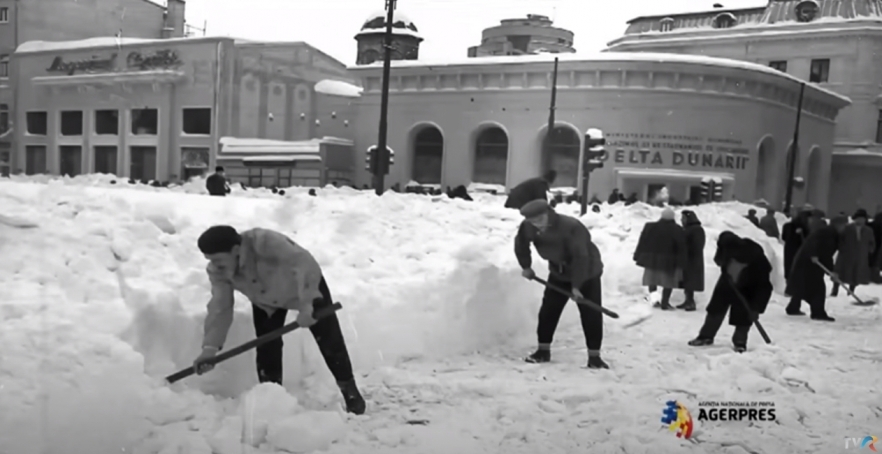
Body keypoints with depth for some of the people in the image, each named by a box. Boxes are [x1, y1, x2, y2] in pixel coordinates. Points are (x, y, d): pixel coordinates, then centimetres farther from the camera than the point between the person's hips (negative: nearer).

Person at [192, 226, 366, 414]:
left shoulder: (264, 241, -44)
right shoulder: (217, 271, -22)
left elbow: (303, 262, -47)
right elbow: (220, 307, -23)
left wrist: (306, 303, -52)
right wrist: (210, 346, -34)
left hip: (308, 285, -5)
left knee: (329, 340, -1)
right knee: (267, 348, -3)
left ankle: (350, 391, 16)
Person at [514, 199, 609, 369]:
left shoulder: (571, 227, -35)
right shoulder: (527, 227, -18)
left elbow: (580, 257, -35)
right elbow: (521, 245, 4)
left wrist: (576, 285, -34)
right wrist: (526, 266, 9)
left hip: (587, 273, -5)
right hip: (558, 274, 5)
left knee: (591, 315, -7)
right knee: (548, 310, 2)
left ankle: (594, 356, 1)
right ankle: (543, 350, 15)